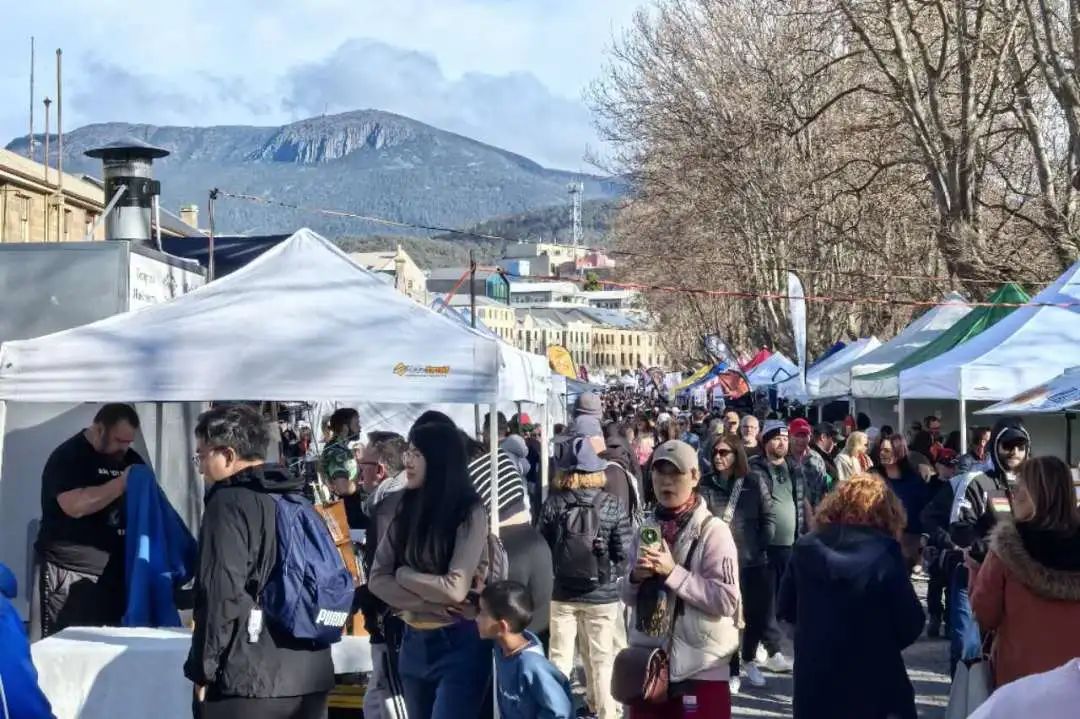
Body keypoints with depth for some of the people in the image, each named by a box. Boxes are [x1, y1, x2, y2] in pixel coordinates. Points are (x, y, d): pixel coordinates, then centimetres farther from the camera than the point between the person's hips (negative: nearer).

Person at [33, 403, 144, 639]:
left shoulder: (131, 460, 13)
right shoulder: (67, 457, -8)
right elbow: (75, 505, -23)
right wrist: (122, 483, -19)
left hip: (117, 574, 6)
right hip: (70, 575, -6)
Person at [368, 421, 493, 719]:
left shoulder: (469, 512, -12)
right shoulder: (405, 508, 3)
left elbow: (455, 589, -18)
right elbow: (377, 578, -1)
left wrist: (403, 574, -5)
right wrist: (429, 603, -13)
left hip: (459, 644, -6)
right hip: (414, 642, 6)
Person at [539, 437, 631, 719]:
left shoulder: (553, 504, -10)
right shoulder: (613, 505, -10)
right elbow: (624, 554, -9)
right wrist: (609, 575, 9)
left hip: (563, 592, 1)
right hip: (602, 593, 0)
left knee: (560, 658, 12)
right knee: (602, 660, 12)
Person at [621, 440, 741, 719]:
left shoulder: (713, 531, -10)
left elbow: (727, 600, -18)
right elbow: (628, 596, 13)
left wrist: (672, 572, -20)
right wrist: (635, 578, -8)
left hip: (700, 671, -5)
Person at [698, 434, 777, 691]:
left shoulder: (755, 484, 4)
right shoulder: (705, 485, -1)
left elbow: (768, 518, 7)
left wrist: (761, 545, -2)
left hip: (753, 561, 2)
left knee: (758, 613, 10)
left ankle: (749, 659, 33)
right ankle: (731, 672, 12)